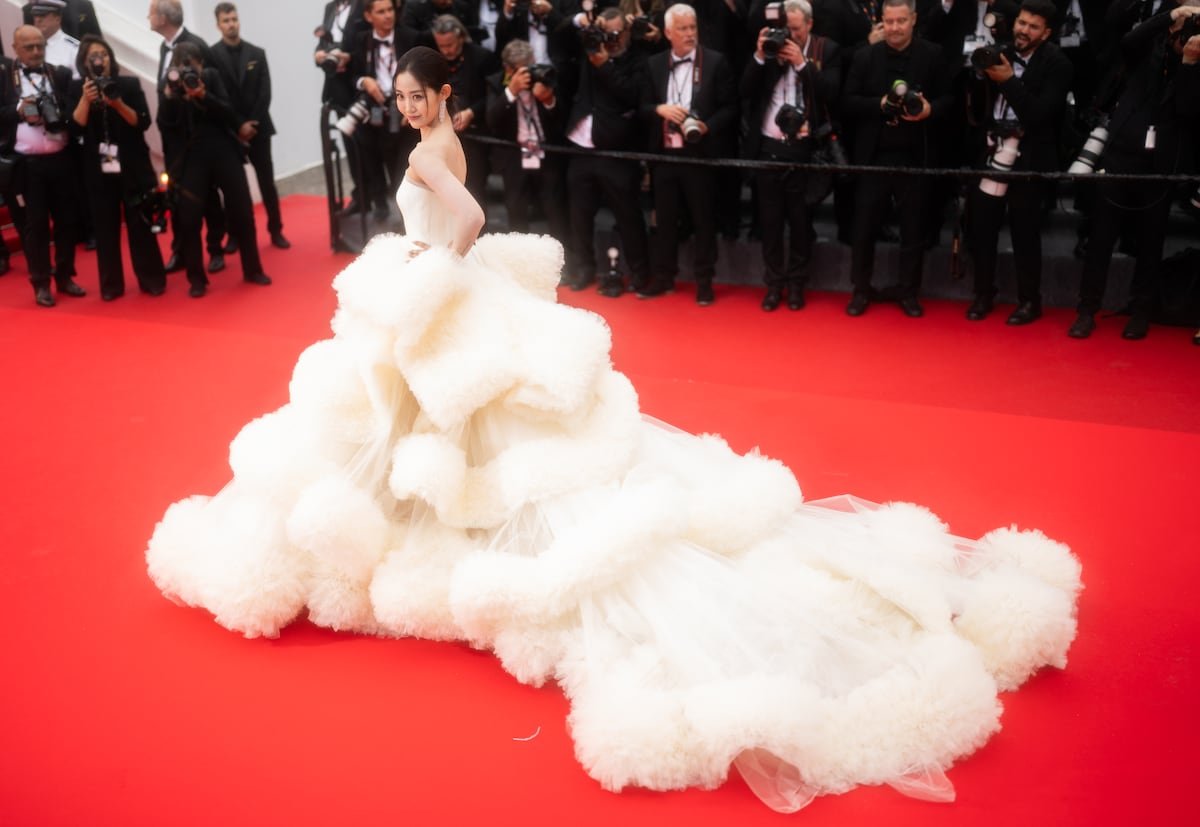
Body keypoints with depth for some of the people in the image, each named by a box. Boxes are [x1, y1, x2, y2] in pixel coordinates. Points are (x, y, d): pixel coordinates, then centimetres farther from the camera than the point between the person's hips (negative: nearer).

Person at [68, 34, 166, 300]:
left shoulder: (129, 84, 1)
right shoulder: (77, 89, 4)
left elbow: (143, 122, -7)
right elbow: (77, 126, -7)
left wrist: (118, 104, -21)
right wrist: (86, 99, -19)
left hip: (132, 166, -1)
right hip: (98, 170, 1)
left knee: (140, 223, 1)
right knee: (105, 227, 5)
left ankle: (152, 279, 10)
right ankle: (111, 285, 12)